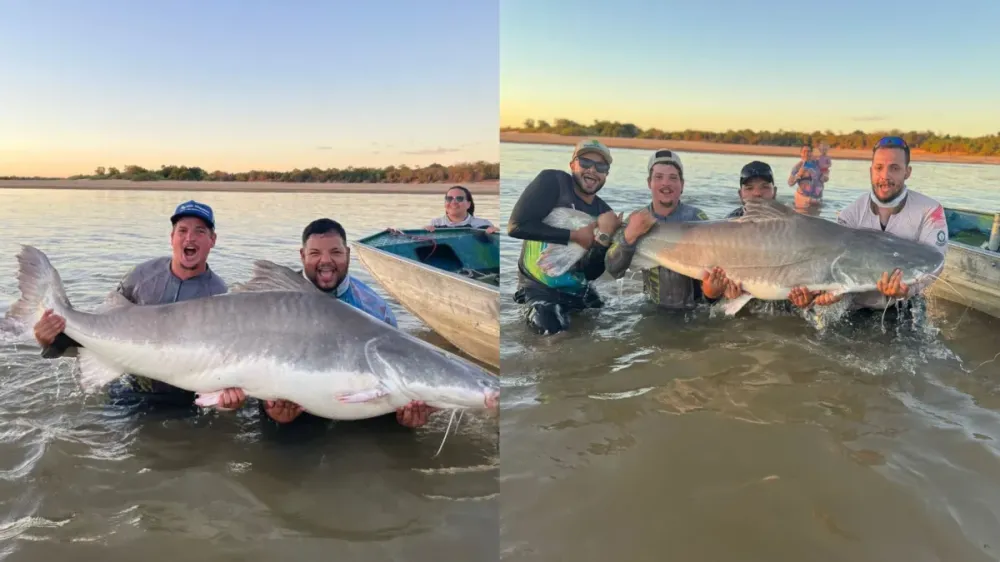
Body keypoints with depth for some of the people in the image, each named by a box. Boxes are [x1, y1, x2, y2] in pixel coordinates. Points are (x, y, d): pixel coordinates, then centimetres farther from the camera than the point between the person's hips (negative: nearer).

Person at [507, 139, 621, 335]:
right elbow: (516, 226, -23)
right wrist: (574, 235, -19)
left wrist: (604, 236, -21)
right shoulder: (552, 181, -11)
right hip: (539, 287, -6)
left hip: (579, 290, 6)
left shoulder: (604, 214, 1)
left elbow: (591, 273, -4)